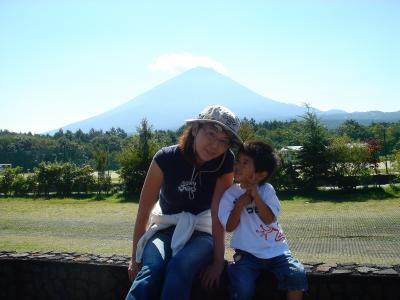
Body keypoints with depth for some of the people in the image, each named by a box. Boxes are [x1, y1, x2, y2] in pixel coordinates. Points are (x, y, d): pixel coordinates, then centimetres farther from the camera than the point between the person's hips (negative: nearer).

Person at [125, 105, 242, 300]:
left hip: (201, 232, 0)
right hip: (165, 228, 0)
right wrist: (135, 258, -11)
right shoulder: (166, 158, -19)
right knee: (151, 269, -30)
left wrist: (218, 261, -21)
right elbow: (143, 211, -14)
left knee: (180, 266, -31)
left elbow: (217, 213, -19)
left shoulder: (225, 163, -18)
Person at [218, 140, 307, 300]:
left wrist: (255, 195, -19)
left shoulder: (267, 190, -1)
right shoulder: (230, 194, -2)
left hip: (276, 251, 2)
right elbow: (229, 227, -7)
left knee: (298, 275, -18)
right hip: (248, 254, -1)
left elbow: (269, 219, -12)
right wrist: (240, 204, -16)